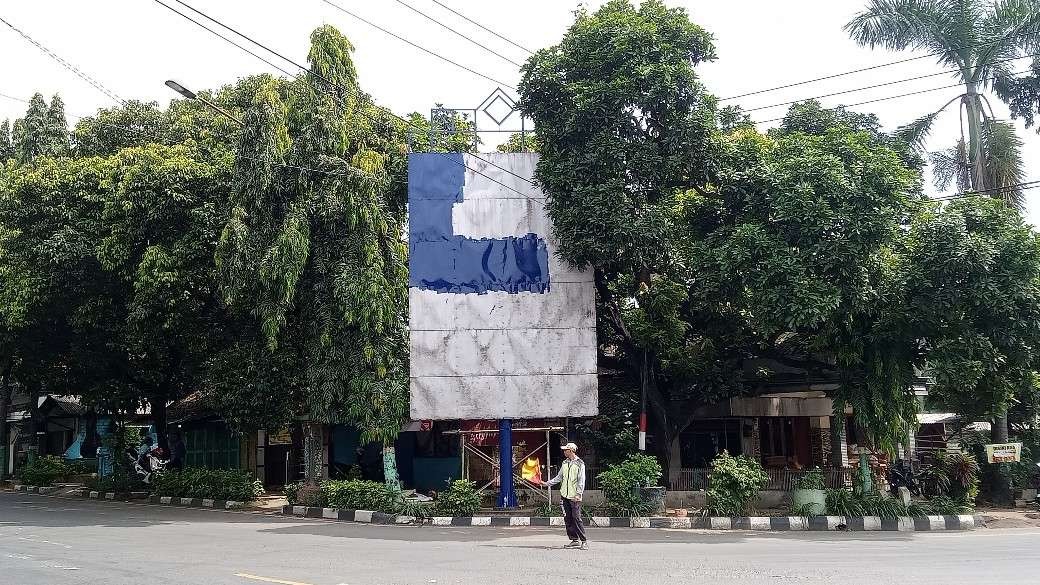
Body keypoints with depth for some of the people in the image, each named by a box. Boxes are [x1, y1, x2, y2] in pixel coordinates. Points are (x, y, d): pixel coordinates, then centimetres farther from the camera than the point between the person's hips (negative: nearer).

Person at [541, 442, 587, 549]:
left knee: (576, 518, -10)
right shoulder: (565, 463, 14)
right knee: (567, 518, 4)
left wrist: (578, 494, -15)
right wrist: (547, 483, 16)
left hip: (574, 497, -6)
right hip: (564, 496, 6)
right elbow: (559, 477, 21)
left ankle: (584, 541, -4)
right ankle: (574, 540, 11)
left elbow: (581, 481, -8)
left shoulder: (580, 464, -5)